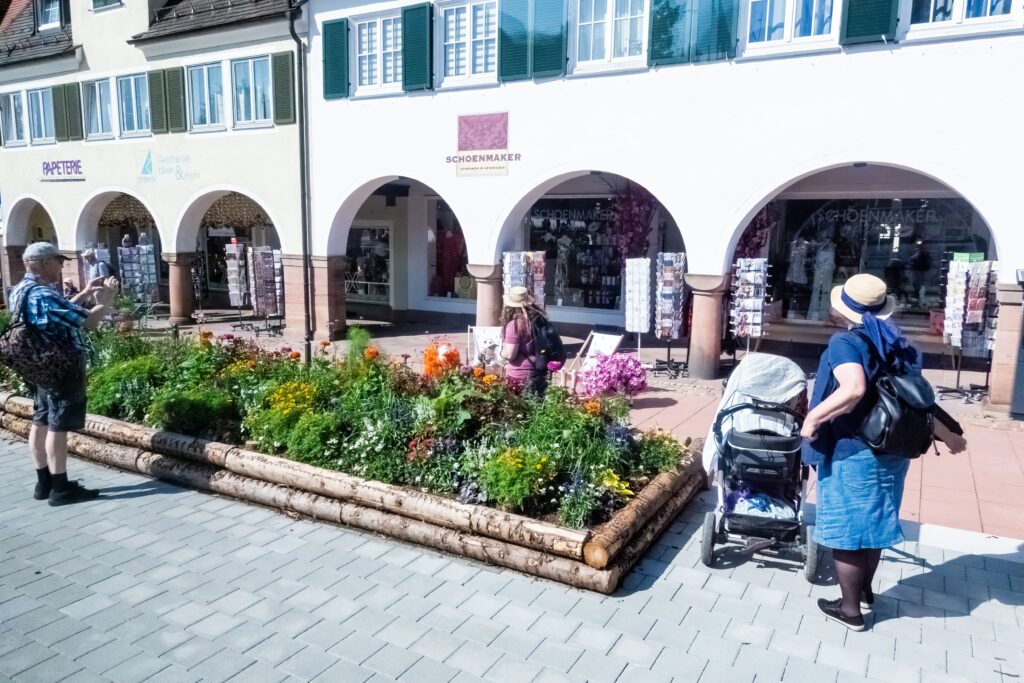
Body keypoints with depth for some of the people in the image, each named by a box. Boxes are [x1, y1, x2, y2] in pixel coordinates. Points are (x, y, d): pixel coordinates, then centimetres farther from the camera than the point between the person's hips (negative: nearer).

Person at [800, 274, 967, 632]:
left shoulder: (845, 342, -16)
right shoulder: (896, 345, 5)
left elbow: (853, 390, -34)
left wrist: (812, 418, -24)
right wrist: (949, 436, 22)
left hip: (850, 453, -7)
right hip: (890, 451, 8)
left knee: (846, 530, 6)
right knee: (872, 524, 22)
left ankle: (850, 609, 18)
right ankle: (865, 589, 40)